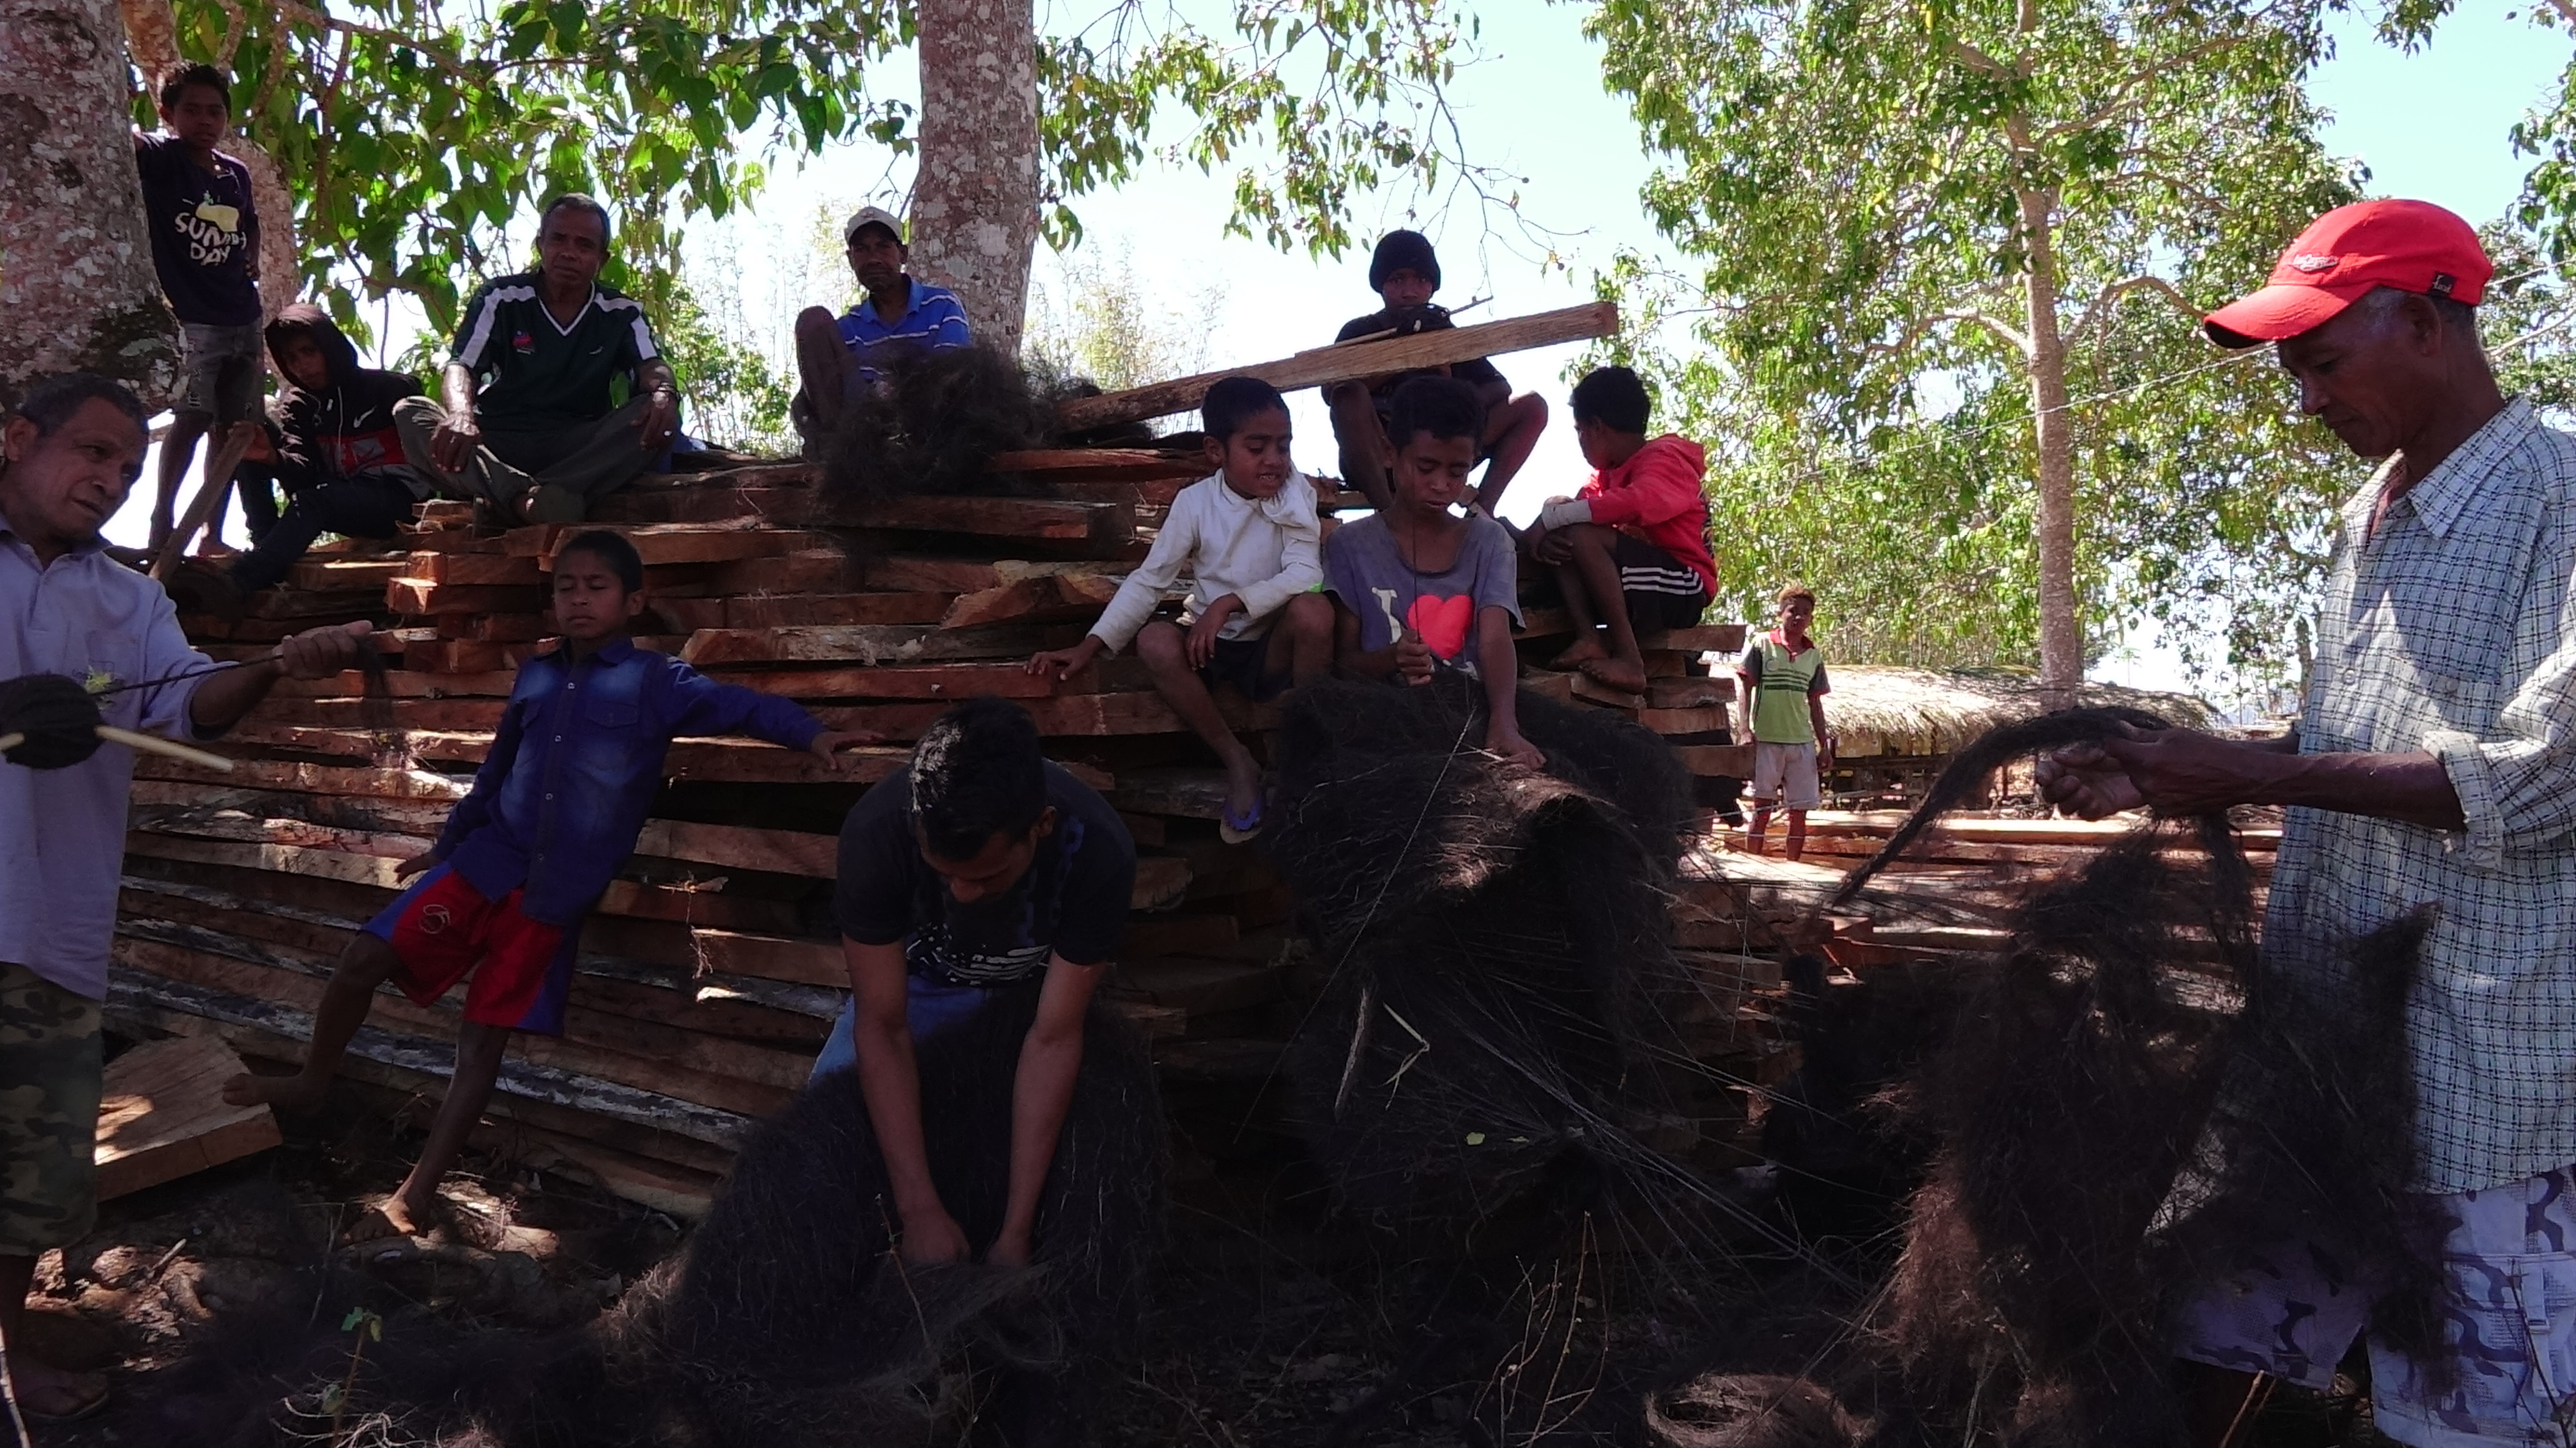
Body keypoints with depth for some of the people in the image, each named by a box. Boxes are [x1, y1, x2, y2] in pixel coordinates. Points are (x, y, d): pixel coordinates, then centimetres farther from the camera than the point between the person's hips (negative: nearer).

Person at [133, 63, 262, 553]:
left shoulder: (237, 173, 10)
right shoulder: (161, 159, -5)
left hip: (243, 319, 6)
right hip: (188, 318, -6)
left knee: (231, 427, 6)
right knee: (192, 417, -19)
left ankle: (213, 534, 13)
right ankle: (162, 519, -12)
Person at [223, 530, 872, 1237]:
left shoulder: (657, 681, -2)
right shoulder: (535, 676, 11)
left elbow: (739, 705, -11)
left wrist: (813, 734, -28)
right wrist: (444, 846, 30)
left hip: (558, 892, -4)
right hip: (486, 861, 4)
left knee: (483, 1039, 0)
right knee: (363, 960, -4)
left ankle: (416, 1198, 9)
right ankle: (310, 1083, 24)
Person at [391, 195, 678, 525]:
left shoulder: (622, 313, 8)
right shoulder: (499, 298, 4)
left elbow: (651, 367, -8)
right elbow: (462, 366, -8)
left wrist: (665, 394, -36)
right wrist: (462, 417, -33)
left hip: (583, 449, 0)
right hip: (499, 443, 0)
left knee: (659, 418, -28)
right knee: (409, 413, -26)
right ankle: (526, 497, -55)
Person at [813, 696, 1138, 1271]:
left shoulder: (1100, 851, -37)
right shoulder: (875, 831, -36)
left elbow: (1054, 1038, -31)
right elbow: (882, 1027, -29)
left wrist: (1015, 1233, -33)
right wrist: (922, 1211, -34)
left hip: (1041, 987, 0)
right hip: (924, 977, 1)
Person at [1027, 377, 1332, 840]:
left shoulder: (1296, 494, -9)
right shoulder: (1195, 502, -7)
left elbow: (1305, 575, -20)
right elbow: (1148, 580, -6)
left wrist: (1230, 602, -33)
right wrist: (1089, 647, -15)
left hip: (1273, 646, -1)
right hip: (1210, 645, 1)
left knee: (1314, 609, -33)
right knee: (1155, 642, -30)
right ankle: (1236, 760, -14)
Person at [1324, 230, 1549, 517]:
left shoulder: (1446, 334, 14)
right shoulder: (1360, 332, 5)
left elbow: (1501, 388, 4)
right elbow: (1332, 392, -15)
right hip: (1376, 460, -4)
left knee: (1533, 406, -5)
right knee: (1350, 395, -33)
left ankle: (1482, 506, -21)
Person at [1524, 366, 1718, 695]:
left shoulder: (1664, 457, -7)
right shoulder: (1606, 474, 20)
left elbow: (1637, 502, -29)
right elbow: (1574, 509, 7)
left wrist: (1549, 519, -26)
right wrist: (1544, 534, -18)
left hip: (1684, 593, -8)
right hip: (1640, 592, 8)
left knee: (1581, 535, -25)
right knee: (1559, 538, -3)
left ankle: (1628, 658, -29)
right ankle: (1588, 640, -21)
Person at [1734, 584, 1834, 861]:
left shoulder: (1814, 654, 11)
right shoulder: (1761, 644, 0)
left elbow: (1815, 703, 16)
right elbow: (1746, 690, -1)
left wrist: (1824, 746, 12)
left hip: (1803, 743, 4)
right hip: (1766, 740, -4)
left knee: (1799, 813, 4)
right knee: (1762, 809, -2)